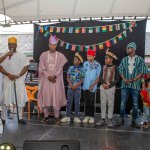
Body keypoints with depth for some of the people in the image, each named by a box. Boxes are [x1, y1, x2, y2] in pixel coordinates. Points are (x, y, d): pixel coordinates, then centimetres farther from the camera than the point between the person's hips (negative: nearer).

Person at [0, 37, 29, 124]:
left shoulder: (21, 56, 2)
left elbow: (26, 67, -3)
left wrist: (18, 75, -13)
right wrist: (8, 74, -14)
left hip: (19, 80, 0)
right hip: (8, 80, 0)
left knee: (21, 98, 3)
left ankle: (20, 117, 15)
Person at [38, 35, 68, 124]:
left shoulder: (60, 55, 4)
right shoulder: (43, 55, 3)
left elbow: (60, 68, 0)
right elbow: (42, 68, -1)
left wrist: (54, 76, -13)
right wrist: (48, 76, -12)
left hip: (57, 80, 0)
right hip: (46, 79, 0)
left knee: (57, 97, -1)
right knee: (46, 96, 1)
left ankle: (57, 116, 9)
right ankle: (46, 116, 13)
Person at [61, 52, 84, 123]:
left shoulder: (81, 69, -1)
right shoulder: (70, 68, 3)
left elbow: (82, 80, -3)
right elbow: (68, 78, 2)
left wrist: (76, 86, -14)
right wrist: (71, 85, -10)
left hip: (78, 88, -1)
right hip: (70, 87, 1)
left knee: (77, 102, 4)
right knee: (69, 101, 5)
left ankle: (76, 117, 13)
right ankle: (67, 116, 12)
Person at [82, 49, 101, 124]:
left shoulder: (97, 65, -6)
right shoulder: (85, 63, 5)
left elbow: (98, 77, -6)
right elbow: (83, 74, 10)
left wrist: (93, 85, -12)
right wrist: (83, 83, 3)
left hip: (92, 87, -3)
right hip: (85, 86, 3)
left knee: (91, 102, 4)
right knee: (86, 102, 9)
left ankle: (92, 116, 15)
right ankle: (87, 116, 18)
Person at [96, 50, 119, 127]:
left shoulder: (115, 68, -5)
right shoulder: (104, 67, 5)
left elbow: (117, 79, -5)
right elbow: (100, 77, 5)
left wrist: (109, 85, -14)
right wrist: (103, 83, -13)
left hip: (111, 88, -3)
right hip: (103, 87, 3)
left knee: (110, 104, 3)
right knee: (103, 103, 6)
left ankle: (109, 119, 12)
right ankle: (102, 119, 14)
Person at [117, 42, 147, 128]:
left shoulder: (140, 59, 1)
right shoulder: (124, 60, 9)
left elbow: (142, 72, -4)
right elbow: (120, 71, 7)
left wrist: (133, 80, -14)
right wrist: (124, 79, -10)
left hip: (135, 85, -2)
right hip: (125, 85, 2)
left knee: (135, 104, 5)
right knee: (123, 103, 2)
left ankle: (134, 120, 16)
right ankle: (121, 119, 13)